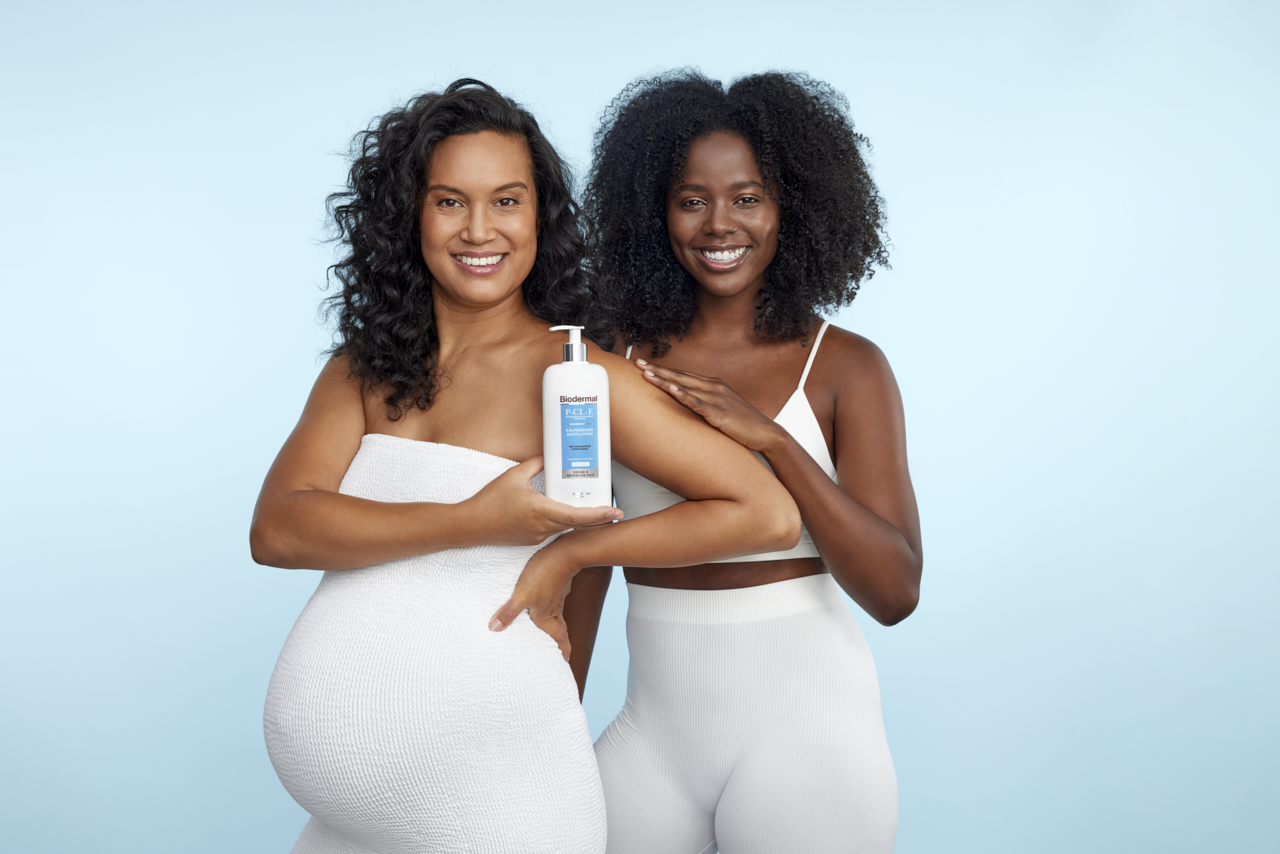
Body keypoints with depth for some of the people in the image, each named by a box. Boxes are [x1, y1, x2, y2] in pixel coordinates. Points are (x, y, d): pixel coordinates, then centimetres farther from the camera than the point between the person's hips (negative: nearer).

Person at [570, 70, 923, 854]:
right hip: (656, 726, 3)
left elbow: (896, 593, -12)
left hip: (802, 726, -2)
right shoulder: (616, 353, 1)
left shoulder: (845, 367, -6)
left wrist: (774, 439, -22)